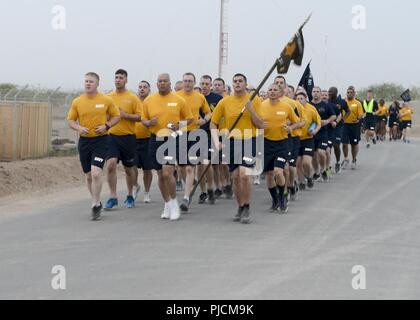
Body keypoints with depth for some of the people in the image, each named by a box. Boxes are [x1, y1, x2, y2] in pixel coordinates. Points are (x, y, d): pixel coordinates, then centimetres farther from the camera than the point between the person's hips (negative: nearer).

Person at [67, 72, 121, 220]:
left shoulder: (106, 100, -2)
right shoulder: (77, 102, 3)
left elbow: (117, 116, 7)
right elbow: (70, 120, 9)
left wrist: (106, 126, -10)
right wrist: (78, 128, -12)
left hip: (100, 140, -3)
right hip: (84, 141, 4)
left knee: (96, 173, -17)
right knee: (88, 176, 11)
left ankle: (95, 205, -6)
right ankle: (97, 202, 30)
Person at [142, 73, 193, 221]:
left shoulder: (179, 100, -1)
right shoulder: (149, 100, 5)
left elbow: (189, 118, 7)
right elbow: (144, 120, 13)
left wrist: (179, 125, -12)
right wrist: (149, 122, -10)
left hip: (172, 140, -3)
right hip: (155, 139, 3)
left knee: (167, 173, -16)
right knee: (160, 175, 9)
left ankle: (174, 203, 3)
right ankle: (167, 205, 24)